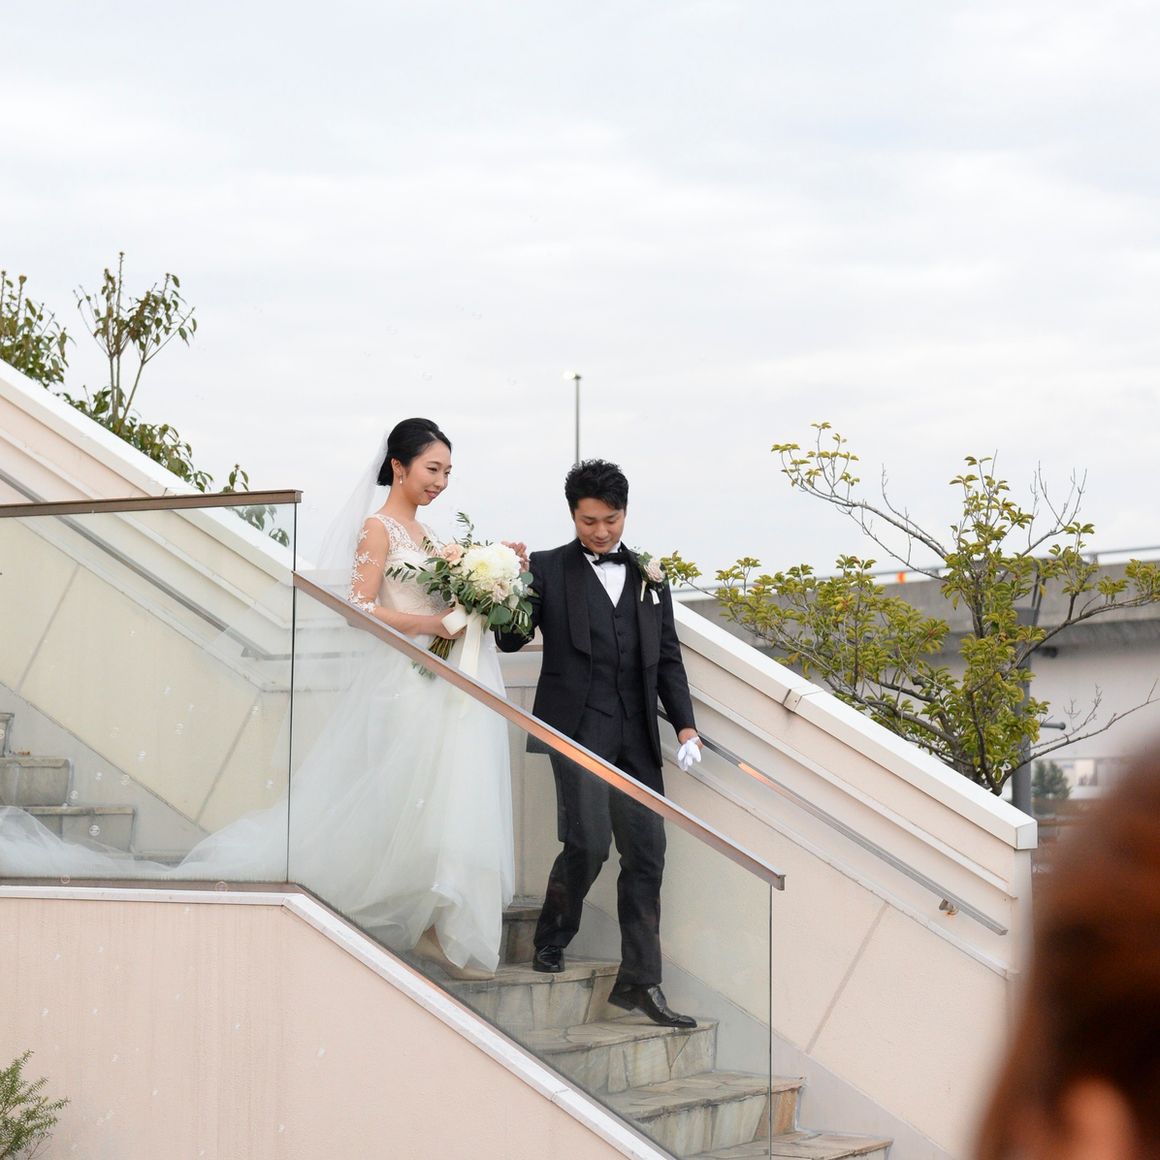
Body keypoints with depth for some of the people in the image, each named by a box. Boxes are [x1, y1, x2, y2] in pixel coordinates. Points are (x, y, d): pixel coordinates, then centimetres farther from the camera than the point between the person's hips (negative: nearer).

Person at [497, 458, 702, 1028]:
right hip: (577, 726, -4)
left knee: (646, 853, 1)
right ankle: (551, 939, 11)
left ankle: (639, 981, 7)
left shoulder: (650, 578, 17)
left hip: (636, 734, 5)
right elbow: (511, 639, 1)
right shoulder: (548, 569, 6)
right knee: (589, 841, -16)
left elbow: (668, 659, 18)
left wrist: (684, 724, 6)